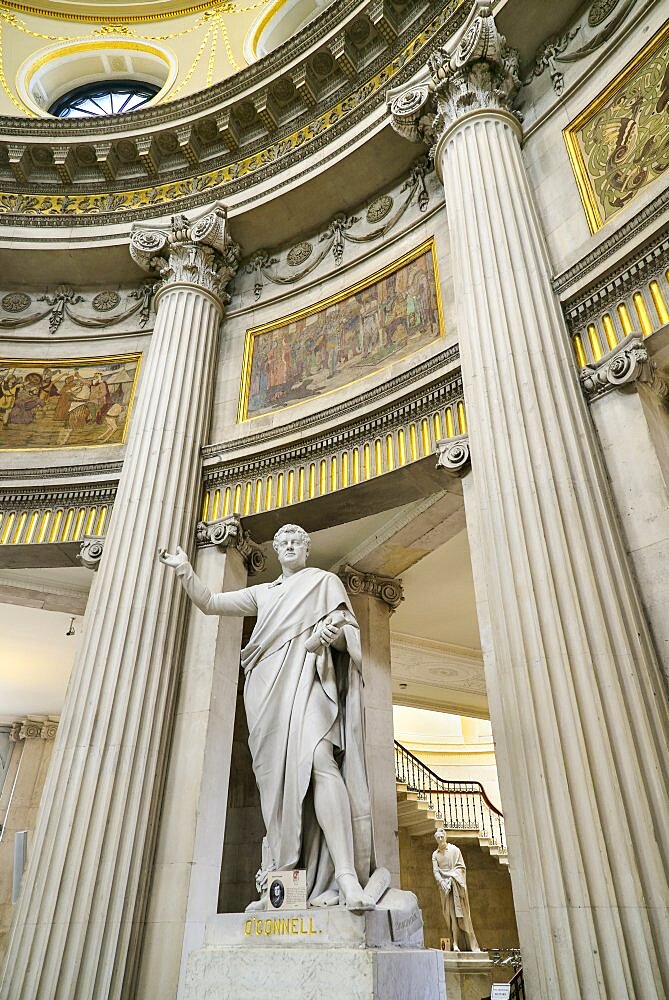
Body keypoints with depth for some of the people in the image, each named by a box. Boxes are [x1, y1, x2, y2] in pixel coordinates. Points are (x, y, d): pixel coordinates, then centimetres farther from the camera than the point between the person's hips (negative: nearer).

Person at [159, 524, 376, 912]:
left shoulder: (325, 580, 17)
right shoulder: (262, 593, 28)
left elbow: (347, 632, 7)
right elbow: (210, 603, 26)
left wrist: (331, 634, -17)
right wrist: (185, 570, 15)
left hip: (307, 677, -4)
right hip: (269, 688, 5)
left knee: (317, 758, -27)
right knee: (279, 776, -2)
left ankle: (345, 876, -34)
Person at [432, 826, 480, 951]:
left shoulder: (455, 850, 5)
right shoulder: (435, 854, 11)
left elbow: (462, 867, 2)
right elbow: (435, 871, 4)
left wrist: (452, 877, -9)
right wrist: (442, 883, -11)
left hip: (457, 884, -2)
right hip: (444, 886, 2)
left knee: (461, 913, -5)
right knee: (450, 915, -5)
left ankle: (471, 944, -3)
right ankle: (456, 943, -7)